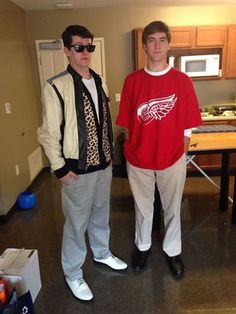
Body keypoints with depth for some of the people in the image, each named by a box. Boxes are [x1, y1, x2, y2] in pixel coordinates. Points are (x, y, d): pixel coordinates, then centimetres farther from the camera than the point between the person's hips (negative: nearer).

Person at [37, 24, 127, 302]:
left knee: (101, 213, 22)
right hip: (78, 169, -6)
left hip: (104, 164, 6)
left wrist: (110, 154, 13)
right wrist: (60, 168, -12)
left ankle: (101, 253, 47)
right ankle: (73, 273, 32)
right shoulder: (55, 87, -14)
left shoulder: (99, 83, 7)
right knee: (77, 222, 9)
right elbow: (48, 134, -13)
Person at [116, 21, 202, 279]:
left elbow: (188, 126, -1)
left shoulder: (182, 81, -5)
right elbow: (127, 124, 1)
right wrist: (131, 151, 2)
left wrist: (181, 155, 0)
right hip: (138, 159, 1)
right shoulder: (132, 81, -3)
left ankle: (172, 251, 40)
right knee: (143, 206, 18)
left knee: (172, 208, 16)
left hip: (172, 159, 0)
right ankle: (142, 245, 43)